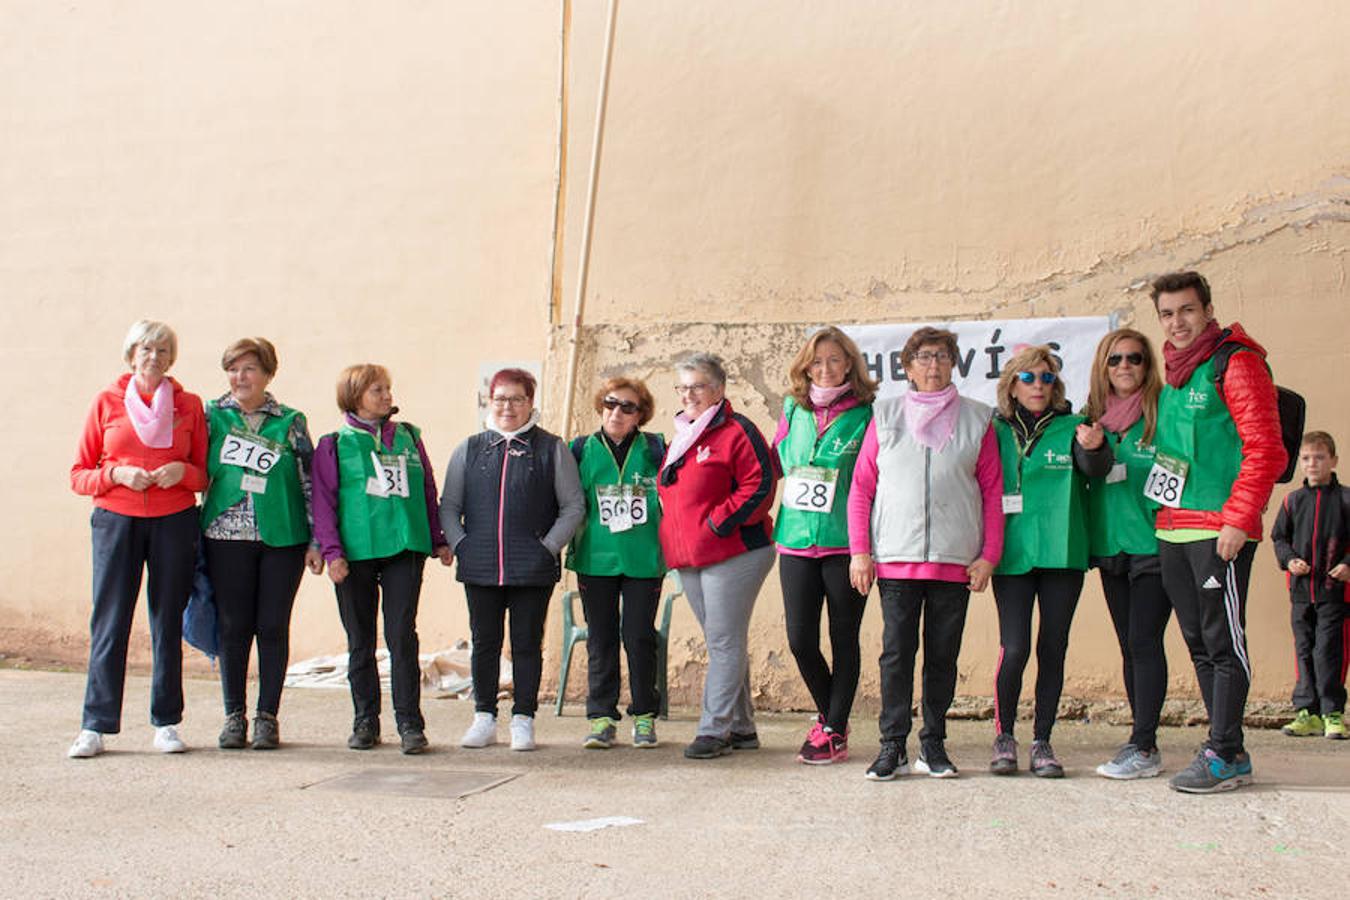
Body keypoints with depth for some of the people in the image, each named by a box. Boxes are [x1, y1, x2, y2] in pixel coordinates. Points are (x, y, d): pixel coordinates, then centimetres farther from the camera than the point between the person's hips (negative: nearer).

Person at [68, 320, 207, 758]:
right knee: (109, 623, -4)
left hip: (174, 521, 1)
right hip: (116, 520, -1)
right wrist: (118, 475, -11)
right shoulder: (106, 401, 7)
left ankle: (166, 723, 11)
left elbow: (205, 473, 12)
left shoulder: (189, 405, 8)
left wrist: (183, 471, -8)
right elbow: (79, 475, 7)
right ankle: (95, 726, 2)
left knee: (168, 622, 3)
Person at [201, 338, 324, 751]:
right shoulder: (211, 416, 6)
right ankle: (234, 716, 14)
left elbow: (310, 482, 6)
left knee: (274, 626, 2)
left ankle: (267, 717, 12)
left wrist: (316, 541, 2)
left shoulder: (291, 422, 5)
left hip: (282, 537, 0)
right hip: (226, 535, 0)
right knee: (234, 626, 3)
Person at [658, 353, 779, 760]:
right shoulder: (682, 437, 19)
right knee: (722, 645, 12)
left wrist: (718, 522, -16)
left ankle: (714, 730, -2)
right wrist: (675, 538, 15)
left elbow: (759, 487, -16)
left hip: (731, 554, -9)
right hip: (689, 558, 9)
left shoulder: (736, 432, -8)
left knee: (725, 644, -5)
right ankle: (741, 728, 20)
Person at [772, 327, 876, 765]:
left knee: (843, 639, 5)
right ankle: (828, 713, 27)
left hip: (845, 543, -3)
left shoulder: (866, 414, -3)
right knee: (800, 639, 2)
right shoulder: (793, 410, 9)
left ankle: (834, 732, 16)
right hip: (796, 540, 4)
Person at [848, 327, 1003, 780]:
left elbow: (992, 491, 7)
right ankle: (893, 746, 6)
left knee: (943, 654, 6)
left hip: (955, 560, 1)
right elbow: (861, 487, 6)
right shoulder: (886, 416, 8)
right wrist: (859, 551, -1)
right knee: (896, 652, -2)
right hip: (895, 558, 0)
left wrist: (988, 555, 0)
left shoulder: (977, 420, 8)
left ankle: (933, 745, 16)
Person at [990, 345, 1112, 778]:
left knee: (1053, 649, 5)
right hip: (1012, 556, -1)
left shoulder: (1071, 428, 4)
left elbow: (1095, 468, -15)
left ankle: (1042, 742, 15)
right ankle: (1004, 736, 9)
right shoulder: (997, 432, 6)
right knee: (1014, 648, -8)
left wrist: (1095, 447, -37)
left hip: (1062, 555, 1)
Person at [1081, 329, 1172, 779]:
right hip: (1110, 544, 5)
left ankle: (1143, 746, -5)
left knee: (1144, 641, -9)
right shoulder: (1091, 417, 11)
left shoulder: (1163, 411, -2)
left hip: (1153, 543, -5)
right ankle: (1145, 742, 18)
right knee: (1129, 645, 10)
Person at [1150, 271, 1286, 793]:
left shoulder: (1235, 363, -7)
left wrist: (1239, 520, -18)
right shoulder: (1174, 372, 18)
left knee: (1223, 642, -4)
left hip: (1220, 530, -9)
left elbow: (1265, 448, -14)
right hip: (1174, 531, 9)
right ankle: (1227, 749, 19)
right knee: (1199, 643, 11)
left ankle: (1224, 756, 1)